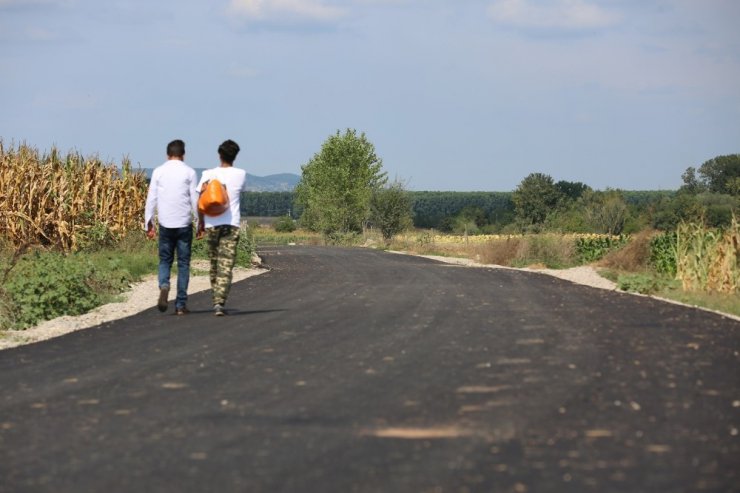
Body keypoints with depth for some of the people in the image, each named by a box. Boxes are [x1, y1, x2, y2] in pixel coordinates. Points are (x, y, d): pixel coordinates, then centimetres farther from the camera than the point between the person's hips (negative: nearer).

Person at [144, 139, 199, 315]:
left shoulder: (158, 172, 3)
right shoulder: (189, 172, -1)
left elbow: (151, 198, 3)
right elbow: (195, 200, -2)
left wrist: (149, 223, 8)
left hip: (165, 223, 1)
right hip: (184, 223, -1)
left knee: (165, 260, 12)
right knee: (183, 263, 6)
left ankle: (164, 286, -19)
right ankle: (181, 304, 4)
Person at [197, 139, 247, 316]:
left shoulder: (209, 174, -1)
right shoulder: (240, 174, 0)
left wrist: (200, 223, 7)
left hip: (212, 224, 1)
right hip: (232, 224, -1)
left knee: (214, 265, 15)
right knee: (226, 266, -5)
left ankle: (216, 301, 22)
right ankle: (220, 302, -17)